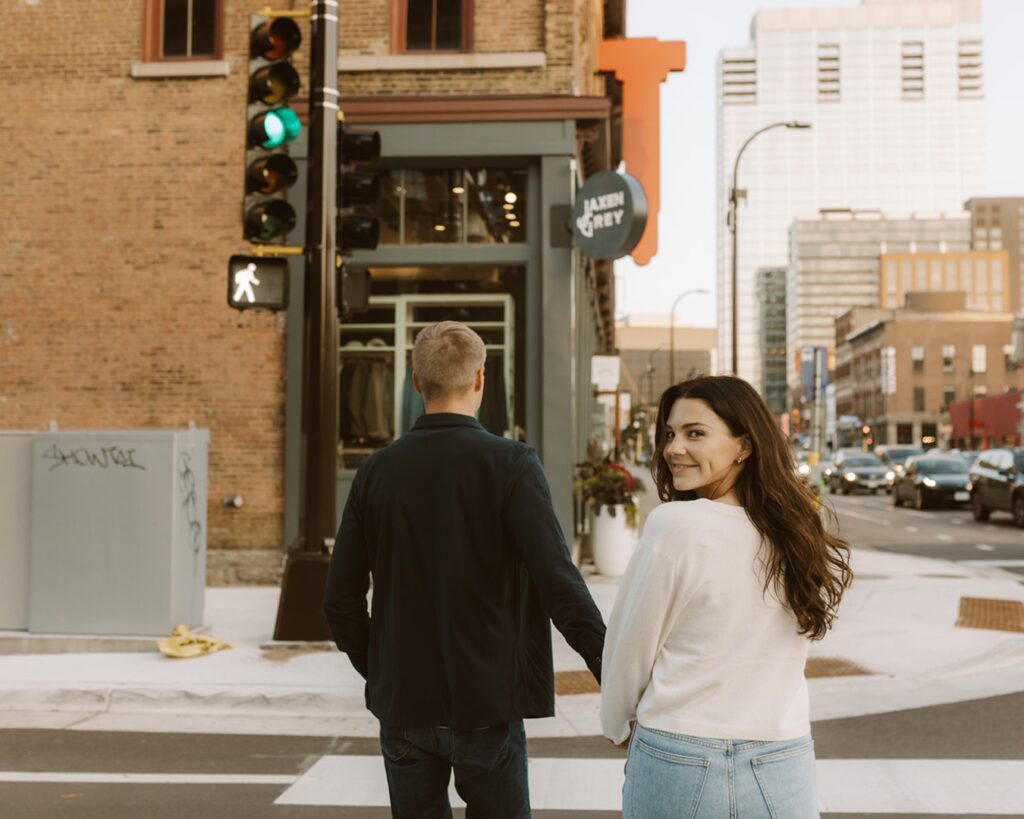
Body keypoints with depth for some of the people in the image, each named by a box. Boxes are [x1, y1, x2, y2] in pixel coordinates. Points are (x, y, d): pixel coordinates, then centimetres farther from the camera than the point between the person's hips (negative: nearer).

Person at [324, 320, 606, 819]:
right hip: (487, 703, -3)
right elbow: (559, 585, -18)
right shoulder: (511, 465, -11)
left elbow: (341, 600, 2)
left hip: (403, 705, 3)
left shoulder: (376, 471, 0)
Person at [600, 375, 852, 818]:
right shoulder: (806, 536, -1)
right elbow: (764, 654, 7)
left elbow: (629, 649, -7)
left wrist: (619, 727, 10)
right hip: (784, 765, 3)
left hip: (677, 762, -3)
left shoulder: (674, 524, -16)